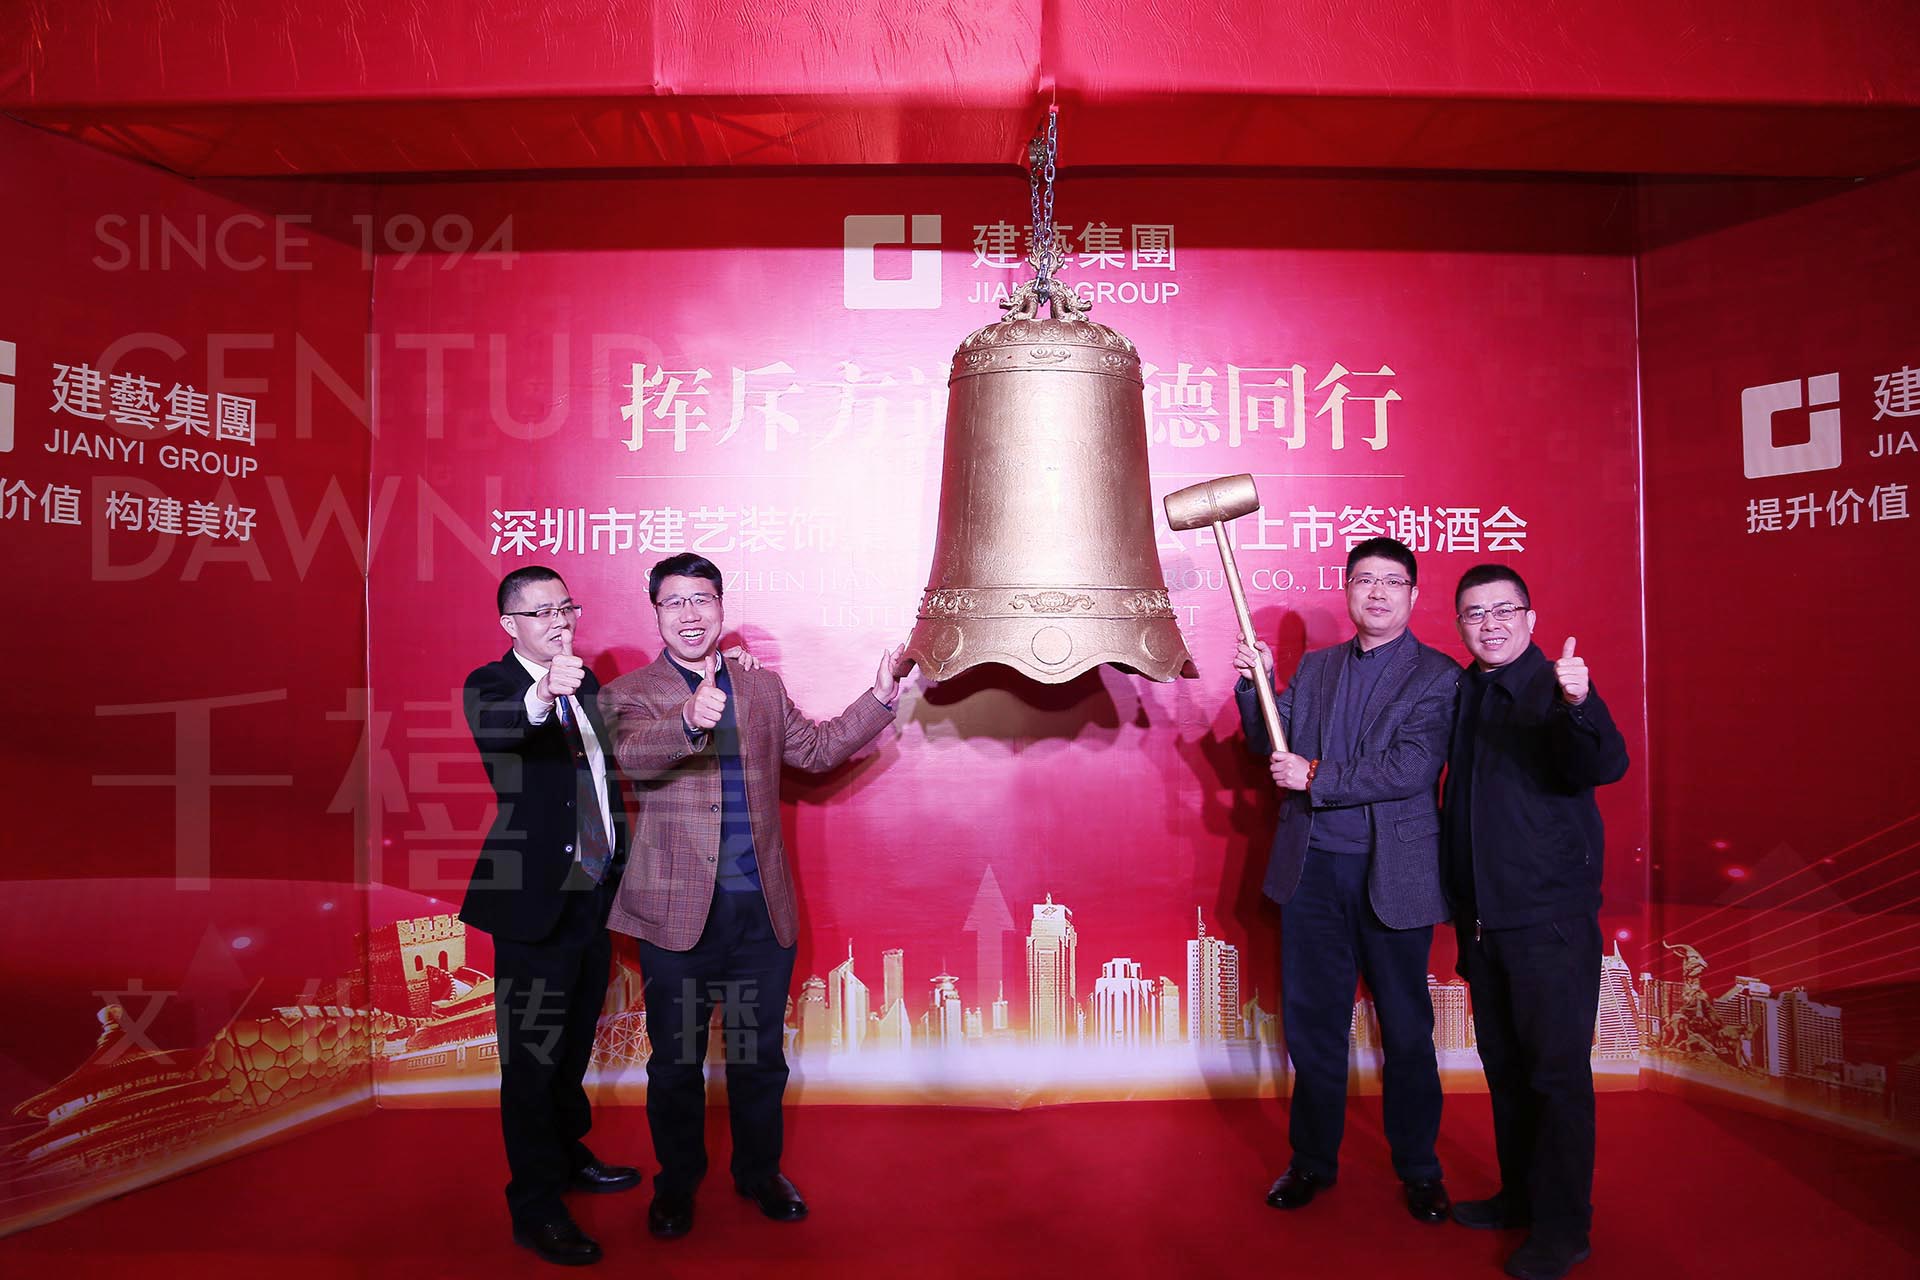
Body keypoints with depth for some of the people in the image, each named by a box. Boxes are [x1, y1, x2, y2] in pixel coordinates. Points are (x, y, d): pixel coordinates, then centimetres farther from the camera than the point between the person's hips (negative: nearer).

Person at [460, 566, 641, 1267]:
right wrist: (541, 695, -55)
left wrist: (621, 861, 15)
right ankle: (536, 1209, 15)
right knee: (532, 1054, 3)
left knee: (575, 1037, 22)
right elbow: (490, 731, -37)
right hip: (537, 898, -7)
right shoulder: (491, 683, -12)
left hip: (595, 892, 7)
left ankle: (568, 1156, 41)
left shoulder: (583, 682, 9)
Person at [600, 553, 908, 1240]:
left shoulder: (763, 688, 10)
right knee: (676, 1061, 12)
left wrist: (881, 696, 8)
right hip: (679, 912, -3)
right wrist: (688, 721, -46)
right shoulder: (630, 695, -3)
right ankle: (677, 1183, 33)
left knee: (760, 1055, 16)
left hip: (763, 909, 3)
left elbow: (817, 748, 19)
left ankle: (759, 1171, 36)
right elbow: (629, 754, -24)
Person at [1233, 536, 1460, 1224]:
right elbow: (1270, 744, 10)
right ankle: (1313, 1160, 28)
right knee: (1311, 1023, 11)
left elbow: (1411, 769, -16)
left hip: (1393, 875, -3)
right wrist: (1255, 684, -6)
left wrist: (1316, 776, -15)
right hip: (1312, 869, 4)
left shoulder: (1438, 677, -4)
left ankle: (1419, 1169, 29)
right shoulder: (1314, 667, 11)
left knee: (1406, 1028, 10)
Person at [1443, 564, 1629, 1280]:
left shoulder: (1554, 689, -10)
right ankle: (1520, 1197, 33)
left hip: (1550, 917, -7)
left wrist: (1579, 705, -46)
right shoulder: (1461, 694, 9)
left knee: (1557, 1071, 1)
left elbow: (1604, 769, -27)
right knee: (1505, 1066, 17)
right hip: (1483, 917, 7)